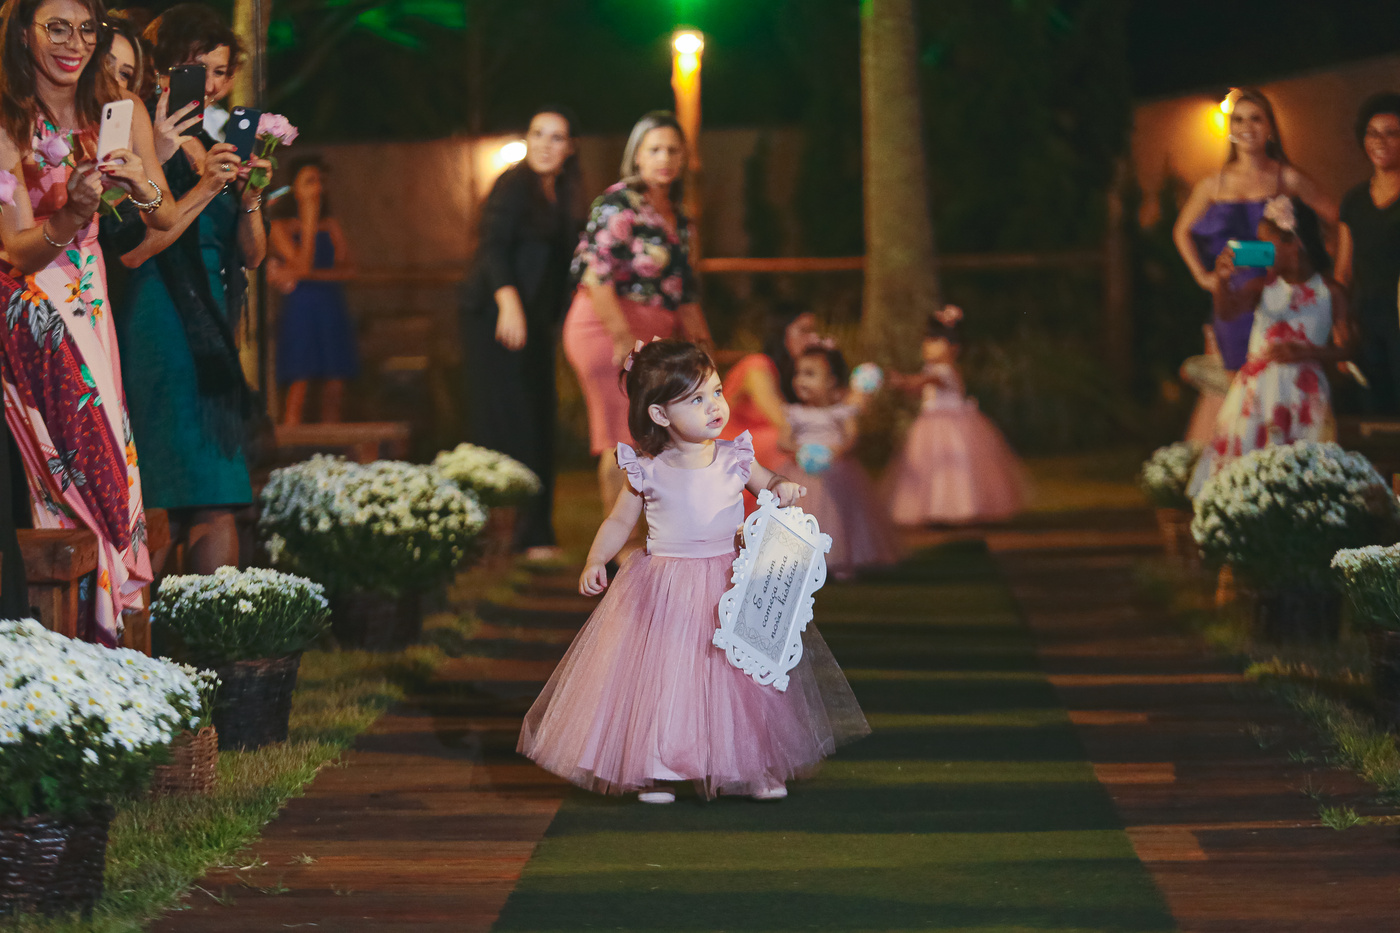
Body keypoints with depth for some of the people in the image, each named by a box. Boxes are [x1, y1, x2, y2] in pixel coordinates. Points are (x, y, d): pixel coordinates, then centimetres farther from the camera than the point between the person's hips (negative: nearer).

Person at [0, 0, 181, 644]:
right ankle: (99, 625, -1)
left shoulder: (119, 115, 3)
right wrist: (74, 212, -36)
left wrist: (142, 185, -16)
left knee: (101, 461, 2)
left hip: (92, 307, 5)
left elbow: (167, 221, 7)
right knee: (94, 464, -9)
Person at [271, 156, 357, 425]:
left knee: (335, 389, 1)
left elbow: (348, 269, 1)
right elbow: (303, 265, -12)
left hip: (333, 309, 4)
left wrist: (309, 275, -12)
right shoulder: (281, 227, 0)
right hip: (300, 309, -4)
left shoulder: (332, 226, 12)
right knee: (299, 386, -11)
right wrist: (309, 223, -9)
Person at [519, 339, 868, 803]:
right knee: (661, 679, 1)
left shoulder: (735, 458, -3)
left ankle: (758, 769, 20)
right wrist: (595, 561, -11)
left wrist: (783, 488, -11)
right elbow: (619, 522, 3)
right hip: (664, 590, -2)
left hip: (730, 584, 2)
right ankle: (656, 771, 16)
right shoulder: (648, 472, -8)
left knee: (744, 678, 6)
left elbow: (769, 484, 12)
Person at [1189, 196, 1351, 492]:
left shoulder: (1329, 293, 2)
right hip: (1257, 389, 2)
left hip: (1302, 395, -2)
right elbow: (1227, 310, -10)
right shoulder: (1263, 287, 7)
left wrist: (1305, 353, -17)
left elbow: (1343, 348, 1)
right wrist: (1222, 279, -30)